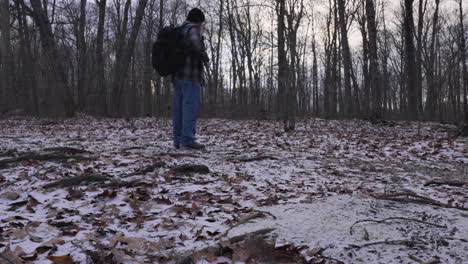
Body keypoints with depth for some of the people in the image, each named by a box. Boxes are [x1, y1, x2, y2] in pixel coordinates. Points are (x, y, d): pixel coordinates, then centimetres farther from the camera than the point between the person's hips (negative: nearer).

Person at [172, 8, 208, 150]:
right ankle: (187, 140, -17)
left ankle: (178, 140, 3)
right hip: (190, 75, -9)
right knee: (191, 106, -11)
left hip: (178, 75, 9)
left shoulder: (178, 32, 22)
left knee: (179, 108, 5)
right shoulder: (192, 29, -5)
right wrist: (204, 56, -11)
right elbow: (194, 44, -26)